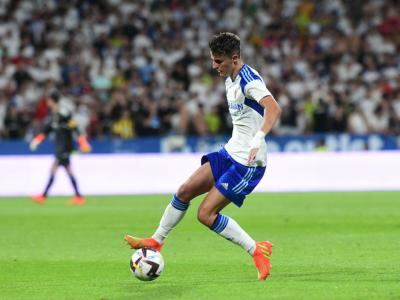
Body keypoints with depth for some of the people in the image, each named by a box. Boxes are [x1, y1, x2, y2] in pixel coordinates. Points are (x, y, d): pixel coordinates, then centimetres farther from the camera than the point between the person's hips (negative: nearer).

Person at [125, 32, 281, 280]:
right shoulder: (230, 80, 11)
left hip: (249, 162, -9)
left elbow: (274, 108, -37)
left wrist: (258, 138, -51)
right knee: (185, 191, 7)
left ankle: (257, 250, -1)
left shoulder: (249, 80, -20)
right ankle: (156, 242, 23)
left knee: (206, 214, -11)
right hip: (231, 153, 9)